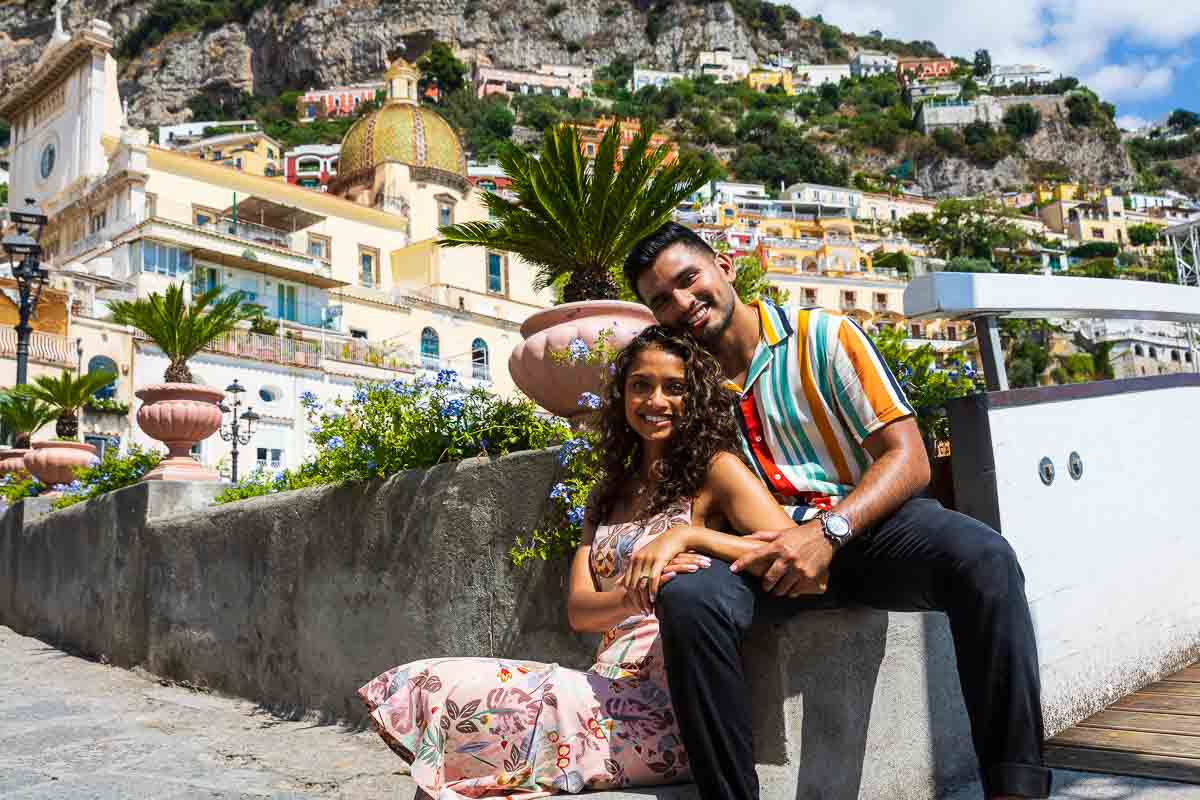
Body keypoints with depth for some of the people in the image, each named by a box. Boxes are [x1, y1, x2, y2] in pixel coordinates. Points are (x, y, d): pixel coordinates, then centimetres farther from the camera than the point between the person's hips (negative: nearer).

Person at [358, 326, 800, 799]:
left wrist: (688, 533, -23)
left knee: (449, 697, -18)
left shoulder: (715, 469, 0)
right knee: (427, 686, -11)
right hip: (610, 689, 6)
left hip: (665, 707, -6)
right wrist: (635, 597, -16)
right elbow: (579, 610, 6)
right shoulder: (611, 490, 18)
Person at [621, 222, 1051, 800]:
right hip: (764, 547, 1)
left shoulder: (822, 337, 1)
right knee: (687, 595, -31)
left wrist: (829, 532, -21)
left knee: (983, 558, -31)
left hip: (865, 523, -1)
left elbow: (908, 459, -5)